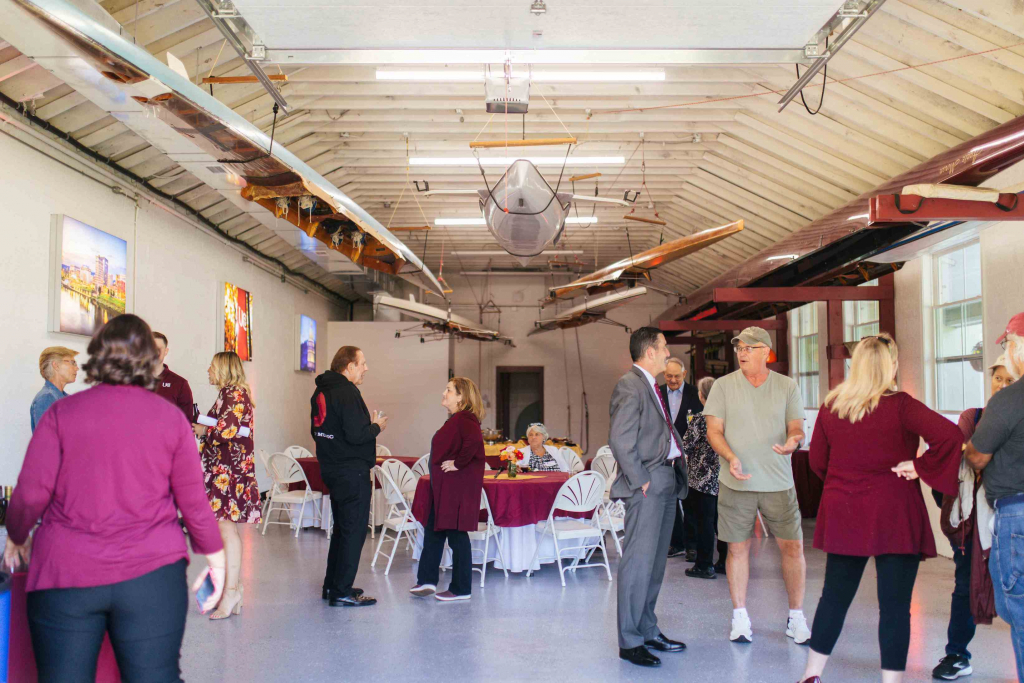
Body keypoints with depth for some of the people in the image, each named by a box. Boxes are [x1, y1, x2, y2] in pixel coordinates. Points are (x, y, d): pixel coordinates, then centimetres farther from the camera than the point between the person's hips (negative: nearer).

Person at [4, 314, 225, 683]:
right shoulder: (171, 416, 0)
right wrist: (215, 556, 14)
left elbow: (31, 493, -2)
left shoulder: (62, 412, -1)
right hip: (152, 572, 0)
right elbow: (193, 500, 1)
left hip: (66, 577, 0)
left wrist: (17, 537, 17)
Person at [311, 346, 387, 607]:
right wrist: (376, 426, -6)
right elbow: (356, 435, -26)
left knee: (342, 527, 20)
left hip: (331, 468, 10)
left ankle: (332, 585, 28)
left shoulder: (321, 392, 11)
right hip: (352, 472, -10)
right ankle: (341, 592, 1)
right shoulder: (347, 392, -18)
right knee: (354, 531, -2)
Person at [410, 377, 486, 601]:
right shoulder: (455, 419, 15)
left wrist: (457, 463, -26)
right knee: (433, 531, 15)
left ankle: (461, 589, 9)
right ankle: (427, 581, 25)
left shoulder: (464, 419, -17)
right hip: (444, 488, 11)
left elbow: (474, 441, -35)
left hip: (458, 488, -11)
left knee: (456, 534, -1)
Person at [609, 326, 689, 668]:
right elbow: (619, 439, -19)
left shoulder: (651, 386, 18)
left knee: (655, 563, 15)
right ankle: (629, 642, 3)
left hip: (667, 483, 10)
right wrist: (640, 480, -17)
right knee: (638, 563, -5)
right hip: (647, 486, -10)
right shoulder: (629, 385, -13)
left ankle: (648, 631, 25)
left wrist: (678, 464, 9)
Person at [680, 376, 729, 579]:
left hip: (703, 479, -6)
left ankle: (704, 566, 7)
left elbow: (685, 446, -13)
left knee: (704, 521, 1)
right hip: (724, 478, 6)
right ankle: (725, 562, 21)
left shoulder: (701, 419, -14)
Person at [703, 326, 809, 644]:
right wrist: (731, 457, -18)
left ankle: (796, 618, 19)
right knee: (738, 547, 5)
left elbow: (797, 427, 4)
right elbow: (714, 430, -1)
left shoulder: (787, 387, 5)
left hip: (779, 482, 1)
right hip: (737, 482, -1)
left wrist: (792, 441, -20)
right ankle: (740, 618, 19)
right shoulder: (723, 385, 2)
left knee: (793, 546, 2)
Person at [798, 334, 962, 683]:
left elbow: (817, 460, 8)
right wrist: (920, 467, -13)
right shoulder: (900, 405, -13)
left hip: (843, 516, 5)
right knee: (895, 604, 5)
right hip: (894, 518, -4)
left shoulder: (831, 405, 1)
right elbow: (950, 435, -24)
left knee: (835, 595, 16)